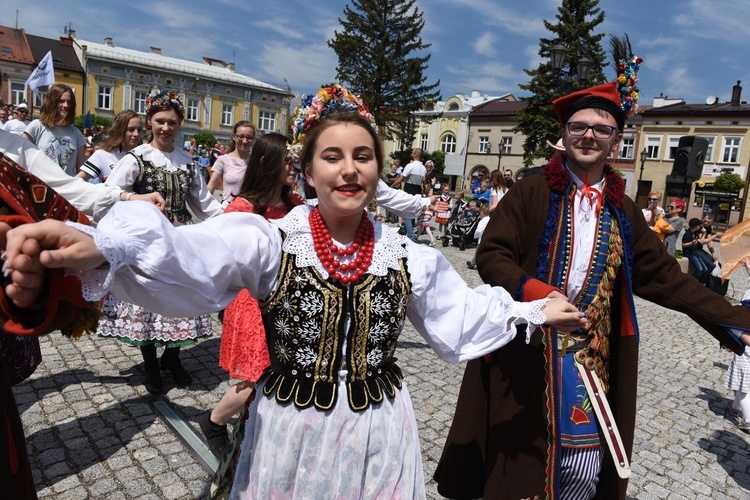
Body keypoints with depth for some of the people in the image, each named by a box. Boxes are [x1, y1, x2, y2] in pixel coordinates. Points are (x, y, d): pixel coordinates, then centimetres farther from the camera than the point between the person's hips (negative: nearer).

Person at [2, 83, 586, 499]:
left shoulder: (406, 255, -3)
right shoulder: (274, 241, -15)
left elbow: (459, 314, 9)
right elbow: (186, 258, -32)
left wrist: (533, 312, 7)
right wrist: (101, 245, -50)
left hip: (378, 432, 3)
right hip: (291, 430, -2)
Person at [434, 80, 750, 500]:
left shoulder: (623, 211, 10)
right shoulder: (532, 192, -3)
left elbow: (666, 276, 10)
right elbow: (491, 254, -9)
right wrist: (529, 289, -27)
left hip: (592, 360, 4)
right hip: (524, 354, -3)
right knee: (517, 466, 5)